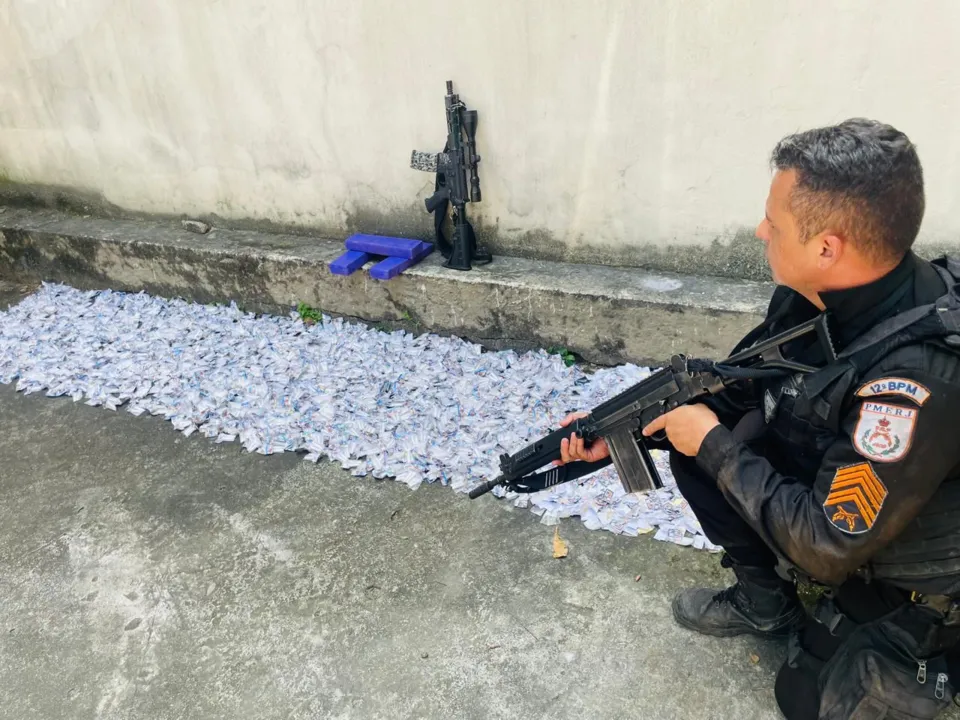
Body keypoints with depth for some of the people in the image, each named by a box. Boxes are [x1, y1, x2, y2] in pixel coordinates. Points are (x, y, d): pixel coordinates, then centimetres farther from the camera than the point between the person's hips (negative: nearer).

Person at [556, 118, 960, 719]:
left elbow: (825, 548, -32)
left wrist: (714, 444, -23)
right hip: (838, 493, 6)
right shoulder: (817, 295, -16)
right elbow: (734, 390, 0)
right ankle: (765, 603, 14)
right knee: (695, 455, -5)